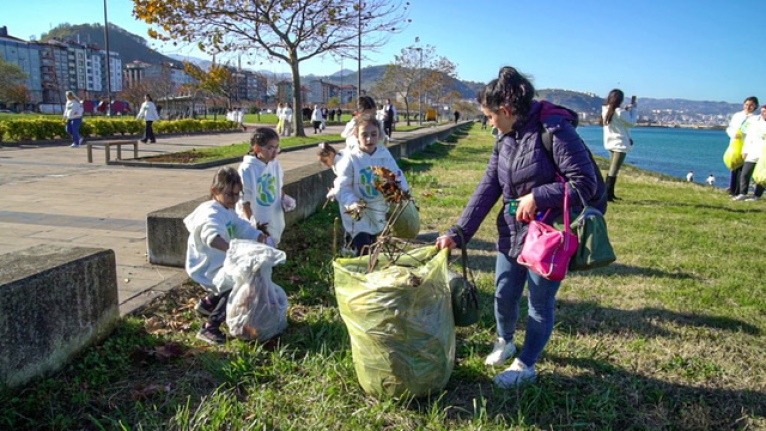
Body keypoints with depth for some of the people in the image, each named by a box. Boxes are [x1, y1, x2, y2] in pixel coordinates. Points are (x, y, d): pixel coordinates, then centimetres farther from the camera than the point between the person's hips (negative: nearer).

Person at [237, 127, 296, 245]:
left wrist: (285, 199, -5)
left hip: (273, 222, 6)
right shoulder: (247, 169, -19)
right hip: (255, 225, -6)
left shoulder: (275, 164, 0)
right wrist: (251, 222, -22)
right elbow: (244, 201, -15)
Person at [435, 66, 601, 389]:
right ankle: (504, 342, 46)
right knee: (504, 295, 18)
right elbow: (486, 189, 3)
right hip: (512, 234, 7)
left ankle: (526, 365, 29)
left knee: (540, 303, 9)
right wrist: (458, 233, -1)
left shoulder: (554, 130, -19)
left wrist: (537, 196, -24)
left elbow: (586, 183, -20)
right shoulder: (505, 139, 4)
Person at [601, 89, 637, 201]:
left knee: (612, 170, 16)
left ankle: (610, 194, 21)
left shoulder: (605, 110, 5)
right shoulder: (619, 112, -19)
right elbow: (631, 122, -6)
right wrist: (633, 109, 4)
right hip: (620, 144, -8)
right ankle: (607, 195, -11)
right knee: (613, 171, -8)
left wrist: (626, 110, 11)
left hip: (610, 143, 9)